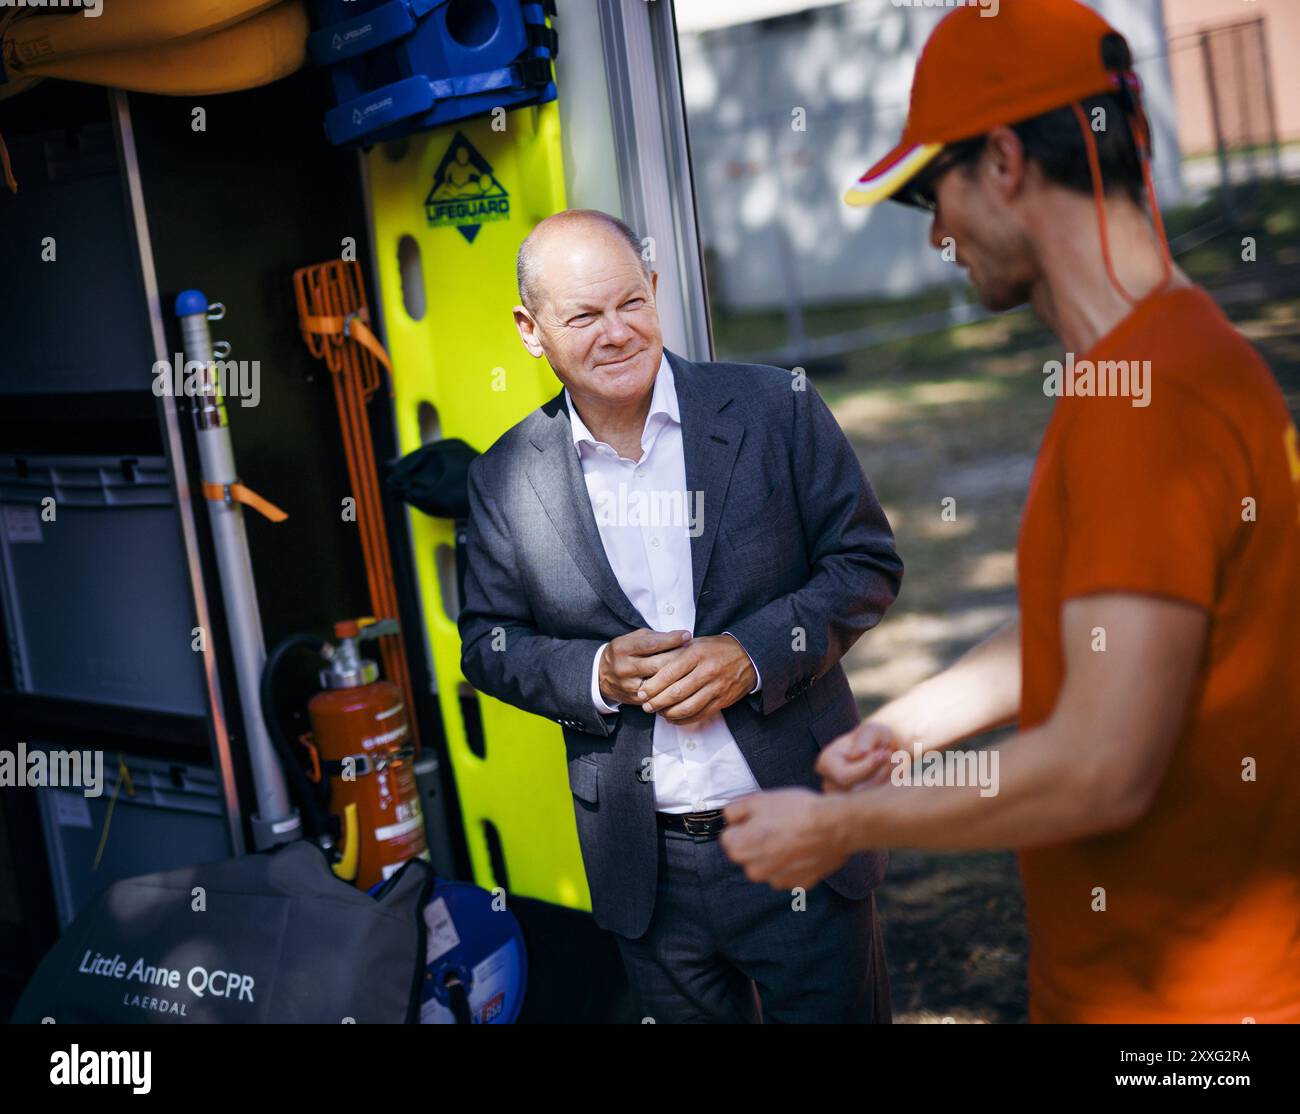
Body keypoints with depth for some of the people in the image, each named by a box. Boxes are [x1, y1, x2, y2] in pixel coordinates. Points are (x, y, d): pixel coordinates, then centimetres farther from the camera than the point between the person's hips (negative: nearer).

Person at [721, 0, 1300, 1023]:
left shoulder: (1148, 394, -26)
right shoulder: (1187, 352, 8)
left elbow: (1101, 769, -29)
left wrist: (839, 826, -17)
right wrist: (912, 726, 11)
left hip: (1176, 985, -9)